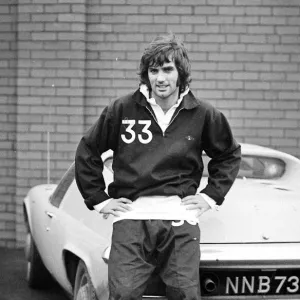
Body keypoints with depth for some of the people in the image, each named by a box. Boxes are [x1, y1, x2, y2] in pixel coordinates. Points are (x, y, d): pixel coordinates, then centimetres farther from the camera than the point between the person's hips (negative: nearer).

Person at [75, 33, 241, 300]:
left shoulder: (202, 115, 6)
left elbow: (229, 155, 21)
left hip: (180, 220, 1)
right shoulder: (122, 110, 4)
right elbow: (87, 151, 13)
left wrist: (211, 195, 11)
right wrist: (99, 200, 9)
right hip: (131, 218, 0)